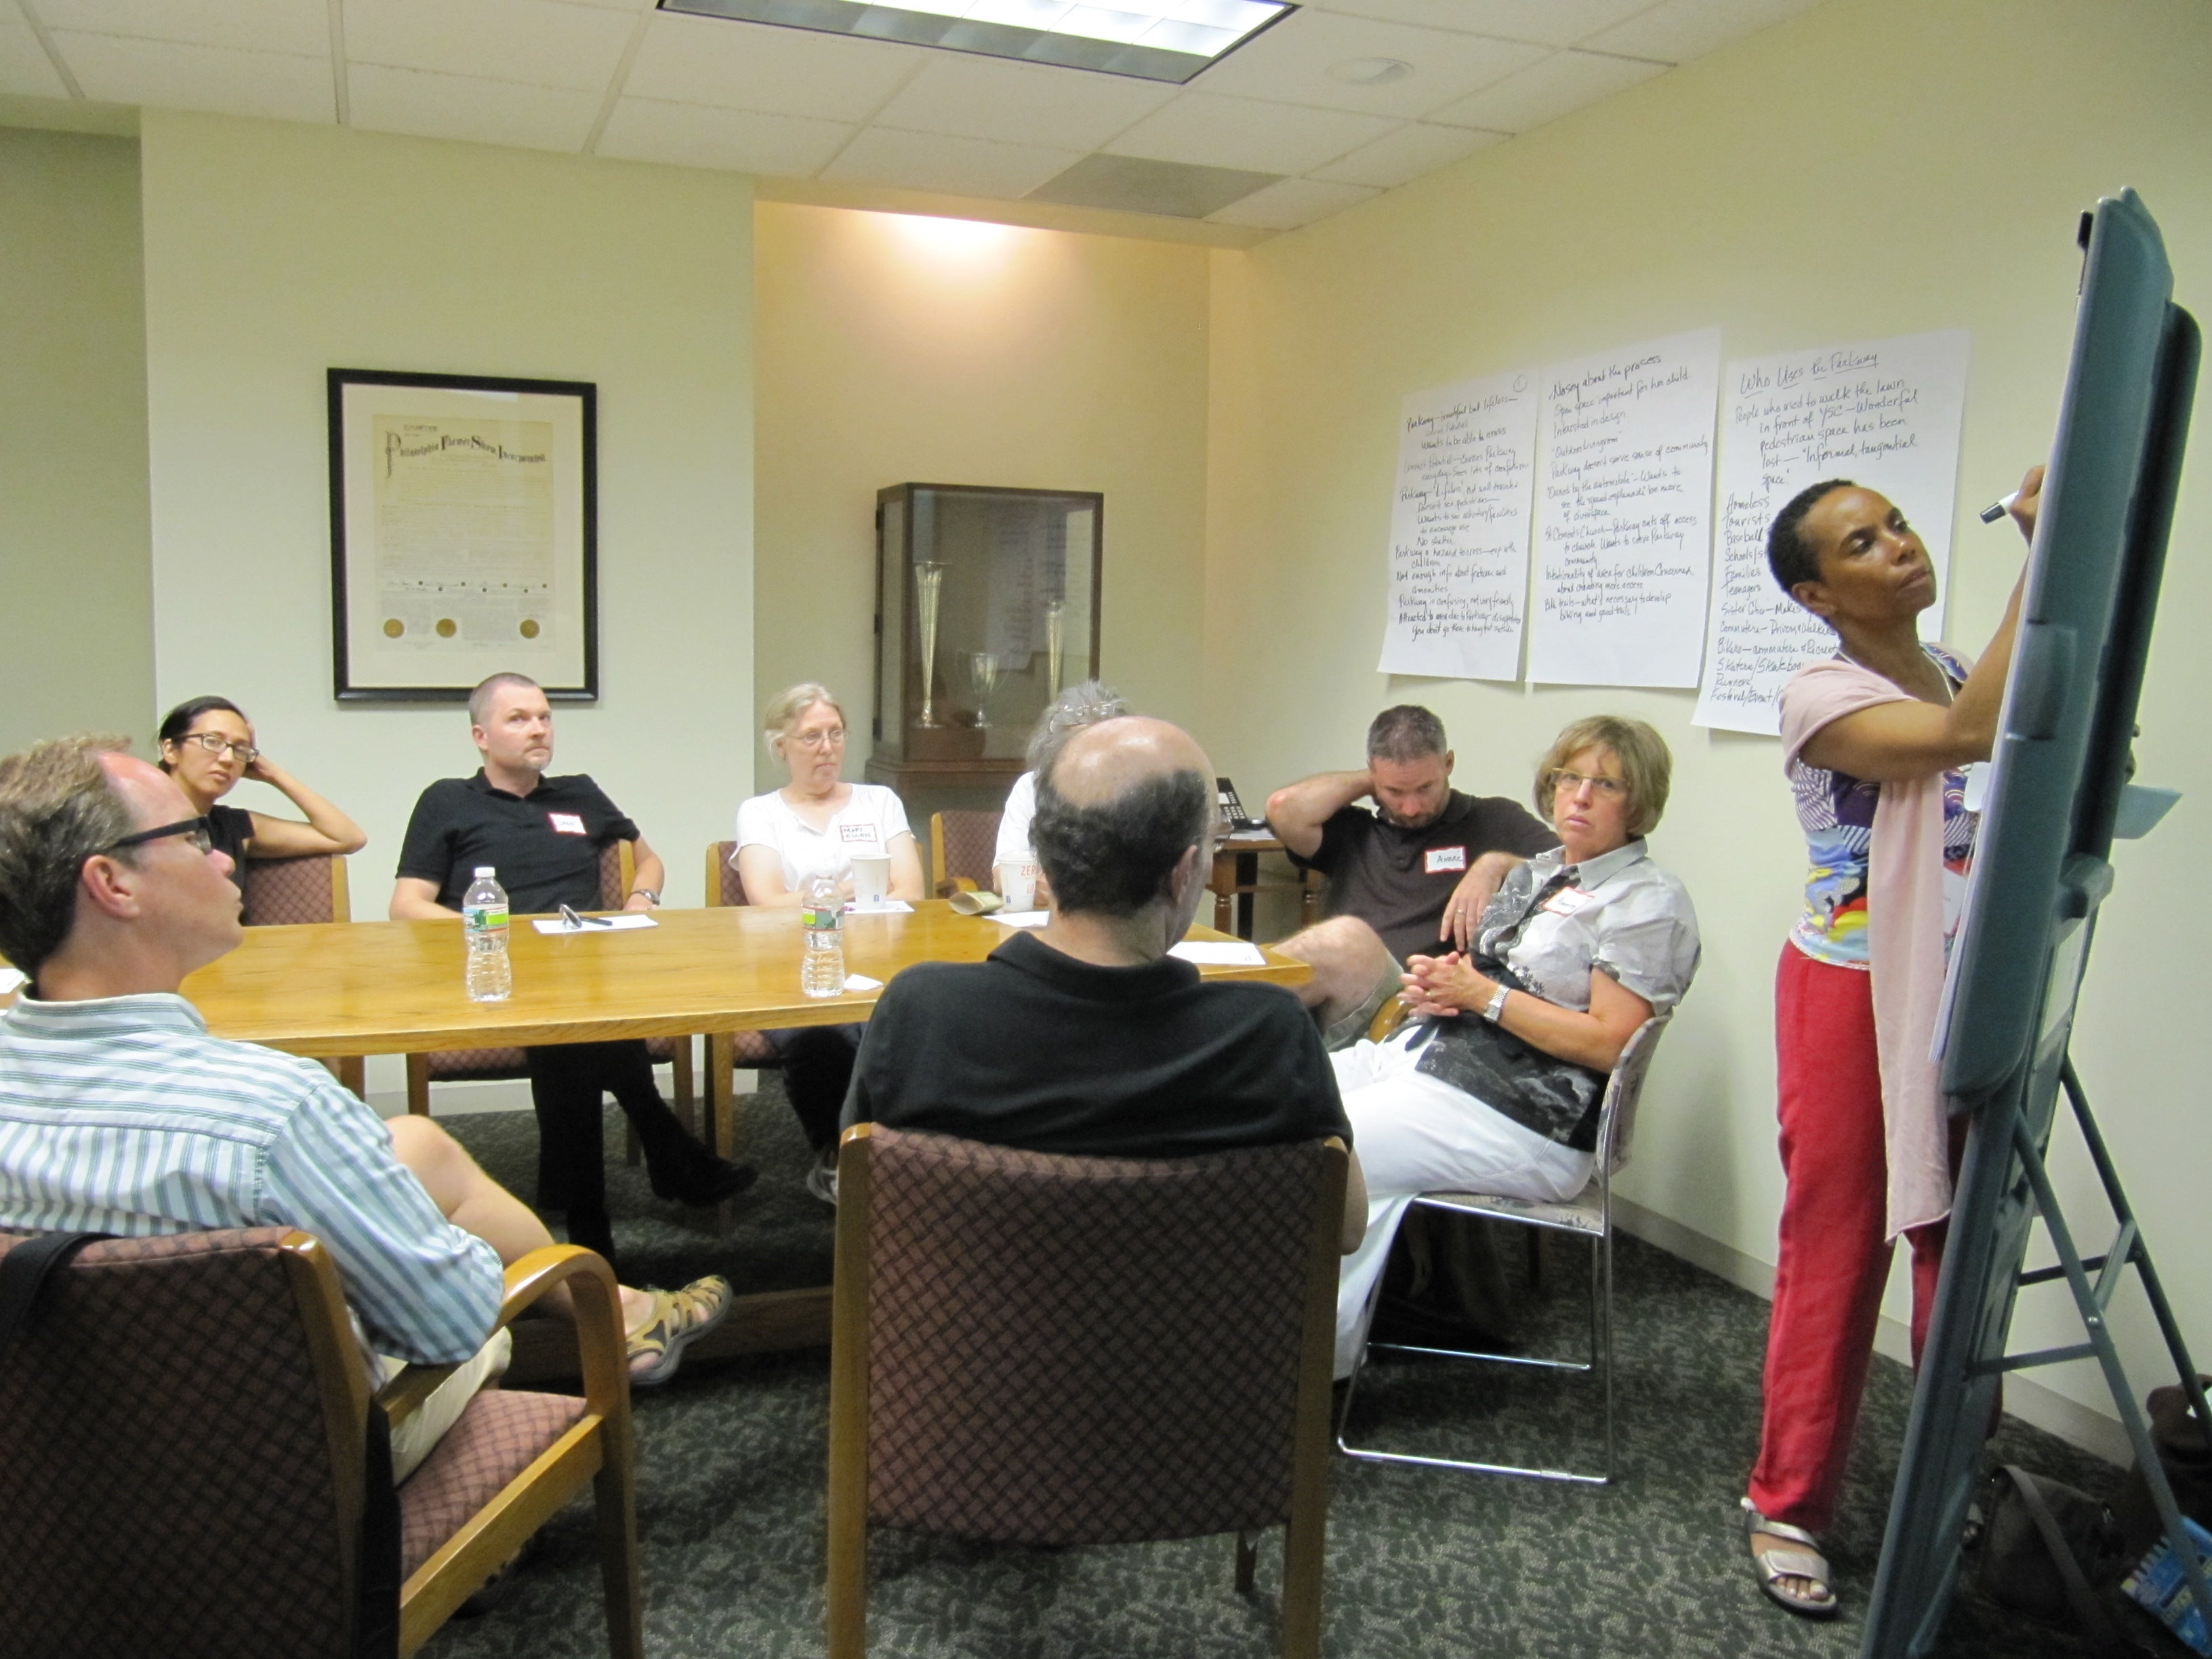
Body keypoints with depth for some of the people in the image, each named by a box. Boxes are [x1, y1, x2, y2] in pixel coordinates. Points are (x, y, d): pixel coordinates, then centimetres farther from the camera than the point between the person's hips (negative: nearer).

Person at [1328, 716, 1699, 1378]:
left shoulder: (1648, 903, -5)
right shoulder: (1534, 874, 19)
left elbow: (1606, 1044, -14)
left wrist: (1482, 993, -13)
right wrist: (1435, 985, 1)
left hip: (1519, 1118, -9)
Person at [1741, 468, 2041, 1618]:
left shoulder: (1959, 673, 10)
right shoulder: (1822, 697, -12)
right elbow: (1971, 734, -27)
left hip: (1967, 1003, 6)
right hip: (1855, 999, -6)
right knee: (1834, 1255, 2)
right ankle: (1788, 1507, 16)